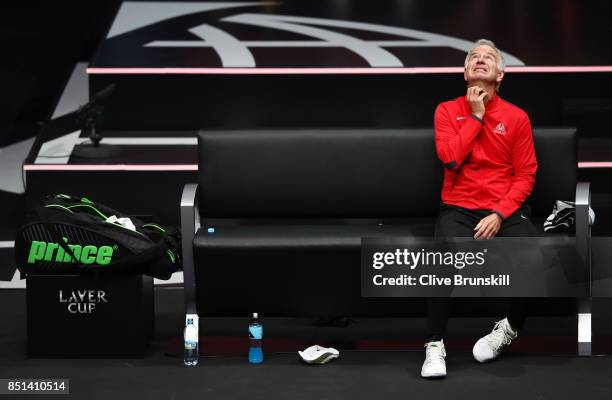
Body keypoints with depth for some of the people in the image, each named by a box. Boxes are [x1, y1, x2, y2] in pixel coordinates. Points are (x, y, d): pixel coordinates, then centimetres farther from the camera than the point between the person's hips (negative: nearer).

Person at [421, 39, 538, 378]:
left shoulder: (516, 117, 6)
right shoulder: (447, 111, 6)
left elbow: (525, 175, 2)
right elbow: (450, 158, -10)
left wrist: (500, 215, -11)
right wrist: (476, 116, -6)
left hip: (505, 211, 1)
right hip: (459, 210, -1)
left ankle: (510, 328, 1)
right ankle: (435, 346, -19)